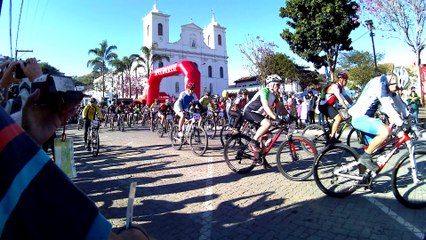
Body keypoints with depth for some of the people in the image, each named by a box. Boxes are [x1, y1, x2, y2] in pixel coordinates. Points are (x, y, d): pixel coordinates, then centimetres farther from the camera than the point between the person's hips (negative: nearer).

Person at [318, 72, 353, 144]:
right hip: (324, 106, -10)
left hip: (329, 105, 10)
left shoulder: (340, 87, 12)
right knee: (338, 118, -21)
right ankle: (331, 138, -18)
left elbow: (346, 97, 11)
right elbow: (340, 99, -26)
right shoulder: (335, 86, -18)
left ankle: (331, 136, 15)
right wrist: (346, 108, -29)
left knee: (340, 118, 10)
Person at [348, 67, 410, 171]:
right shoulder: (379, 83, -18)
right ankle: (365, 157, -12)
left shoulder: (387, 86, 12)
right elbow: (387, 105, -26)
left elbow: (398, 103, 19)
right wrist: (401, 123, -28)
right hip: (360, 118, -10)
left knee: (373, 146, 12)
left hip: (367, 118, 10)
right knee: (385, 131, -28)